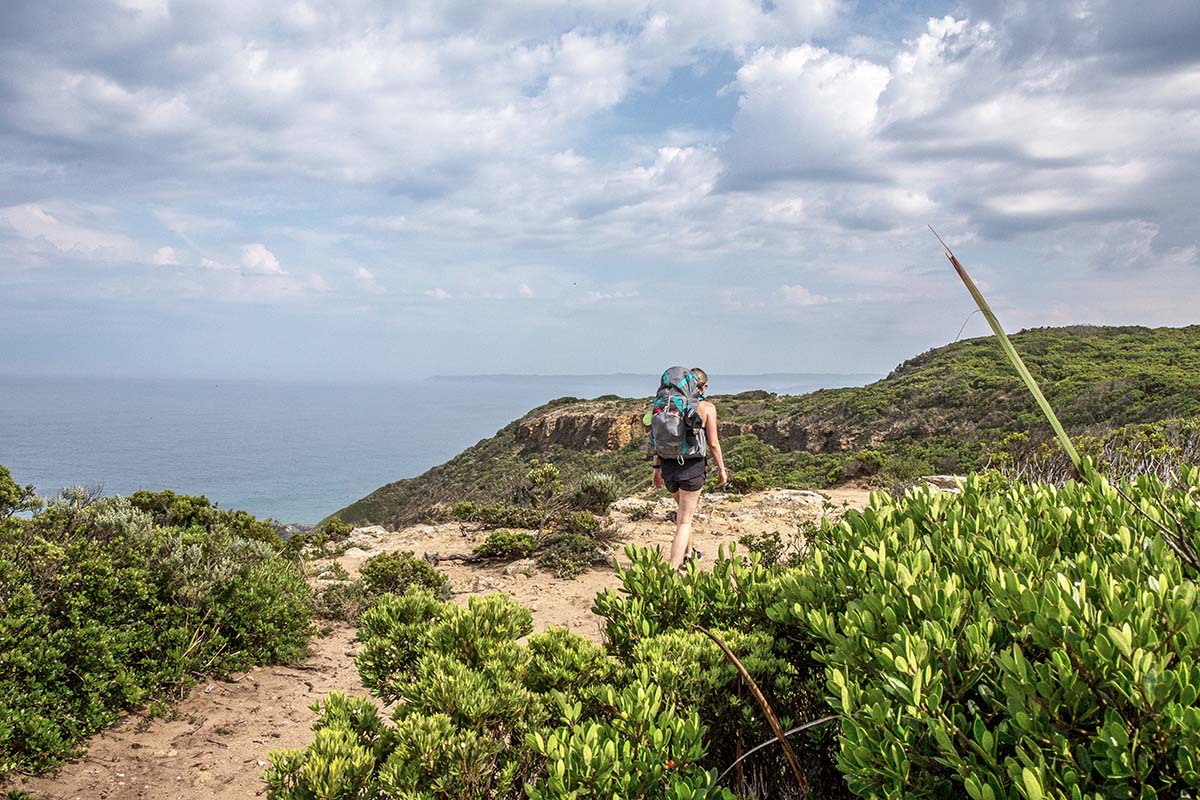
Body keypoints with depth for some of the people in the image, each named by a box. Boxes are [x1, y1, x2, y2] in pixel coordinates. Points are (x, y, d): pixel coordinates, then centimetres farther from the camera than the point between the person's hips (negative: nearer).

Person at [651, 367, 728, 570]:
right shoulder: (707, 408, -5)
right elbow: (713, 443, -6)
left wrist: (657, 467, 13)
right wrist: (721, 468, 5)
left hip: (668, 465, 4)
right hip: (692, 467, -4)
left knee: (683, 510, 29)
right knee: (685, 520, 1)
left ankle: (687, 553, 45)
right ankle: (673, 568, -9)